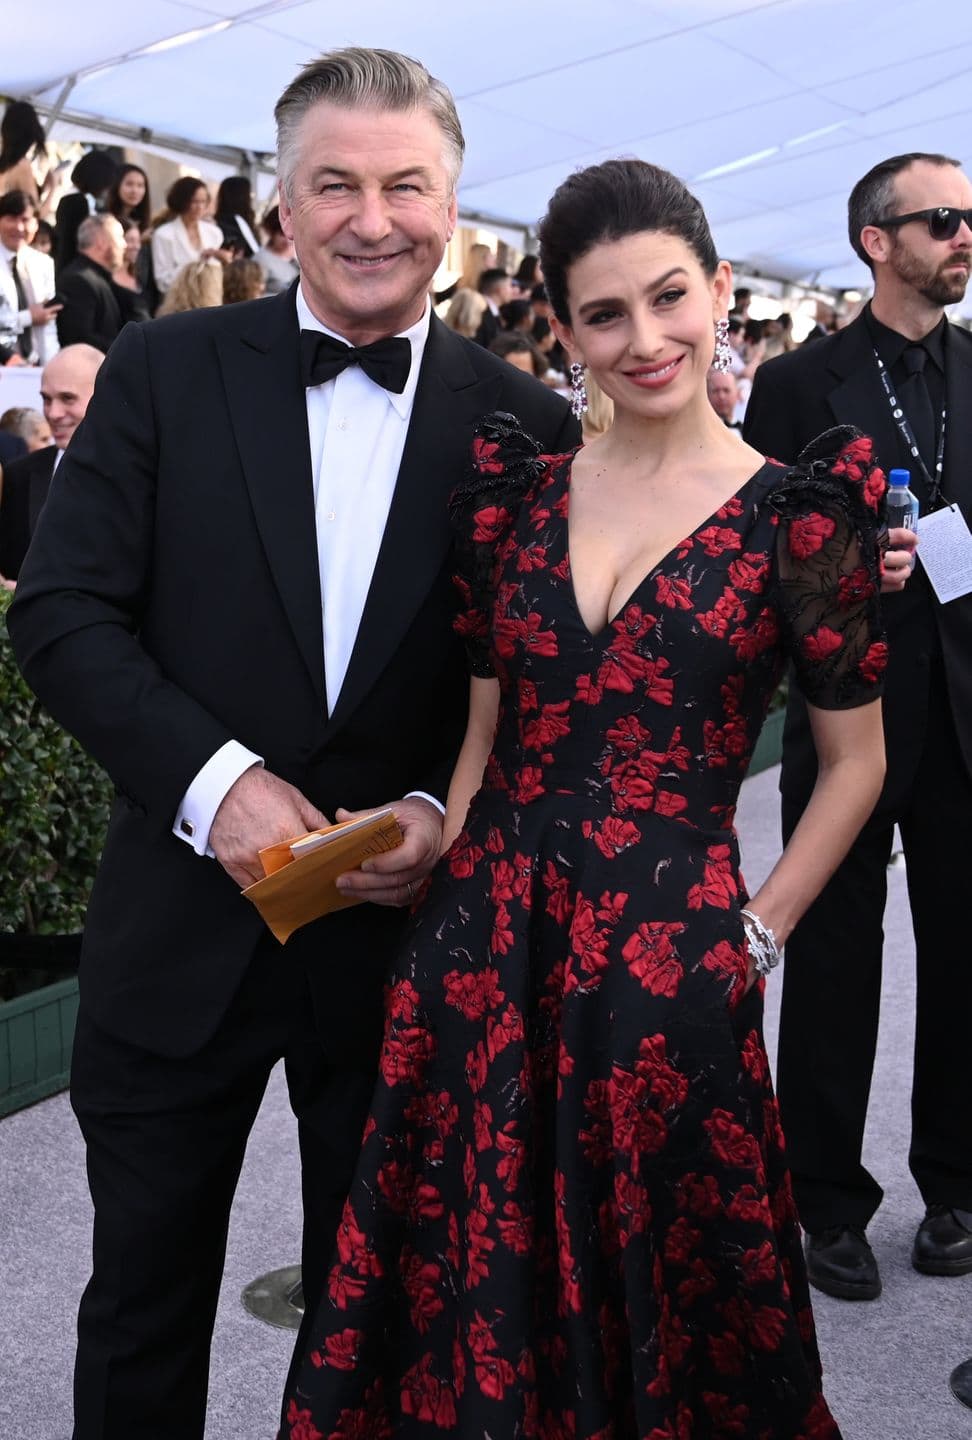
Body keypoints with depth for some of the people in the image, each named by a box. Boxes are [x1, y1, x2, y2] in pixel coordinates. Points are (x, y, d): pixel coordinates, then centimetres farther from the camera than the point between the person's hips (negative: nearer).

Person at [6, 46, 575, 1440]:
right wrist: (213, 777, -18)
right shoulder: (167, 370, -2)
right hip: (183, 929, 0)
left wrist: (451, 812, -15)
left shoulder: (525, 424, -2)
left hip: (404, 936, 1)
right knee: (142, 1309, 18)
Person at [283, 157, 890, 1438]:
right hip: (482, 941, 3)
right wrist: (445, 871, 1)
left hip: (671, 947, -3)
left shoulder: (795, 511, -4)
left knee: (664, 1296, 14)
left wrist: (754, 934, -2)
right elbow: (483, 727, 10)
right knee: (467, 1290, 14)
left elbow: (854, 760, 3)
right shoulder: (513, 487, 5)